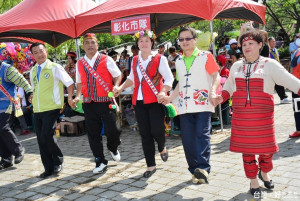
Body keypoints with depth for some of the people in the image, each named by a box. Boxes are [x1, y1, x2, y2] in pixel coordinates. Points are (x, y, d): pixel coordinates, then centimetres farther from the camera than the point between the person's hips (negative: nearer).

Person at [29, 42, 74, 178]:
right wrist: (34, 100, 17)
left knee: (46, 137, -16)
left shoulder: (54, 68, -5)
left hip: (51, 109, -6)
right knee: (41, 140, 7)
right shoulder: (33, 71, 13)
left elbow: (70, 83, -1)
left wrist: (69, 98, -3)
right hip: (37, 111, 6)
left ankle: (58, 161, 9)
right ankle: (49, 168, 19)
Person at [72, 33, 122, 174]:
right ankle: (100, 162, 21)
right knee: (93, 133, 6)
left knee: (112, 130, -7)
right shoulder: (79, 63, 10)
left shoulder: (106, 60, -1)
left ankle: (113, 148, 29)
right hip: (88, 103, 3)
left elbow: (118, 75, 3)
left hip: (106, 101, -3)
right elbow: (79, 82, 17)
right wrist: (78, 96, 2)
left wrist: (115, 87, -15)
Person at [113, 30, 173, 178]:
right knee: (145, 134, 5)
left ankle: (162, 147, 29)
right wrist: (120, 88, 13)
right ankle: (151, 165, 17)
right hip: (139, 102, 5)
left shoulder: (159, 59, -3)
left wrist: (163, 92, -24)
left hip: (155, 101, -4)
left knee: (156, 131, -9)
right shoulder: (135, 60, 13)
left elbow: (169, 78, -6)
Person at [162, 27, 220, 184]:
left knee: (202, 134, -17)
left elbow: (216, 76, -4)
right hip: (185, 106, 5)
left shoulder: (205, 56, 3)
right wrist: (170, 98, 14)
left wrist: (212, 91, -22)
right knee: (187, 139, 2)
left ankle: (203, 168, -20)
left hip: (202, 104, -5)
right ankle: (194, 170, 12)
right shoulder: (179, 62, 20)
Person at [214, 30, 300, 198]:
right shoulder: (236, 66, 11)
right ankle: (253, 181, 25)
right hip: (241, 116, 3)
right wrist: (221, 98, 1)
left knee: (266, 146, 6)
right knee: (246, 148, 7)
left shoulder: (269, 64, 0)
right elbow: (228, 88, 18)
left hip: (263, 116, -2)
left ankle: (264, 172, 37)